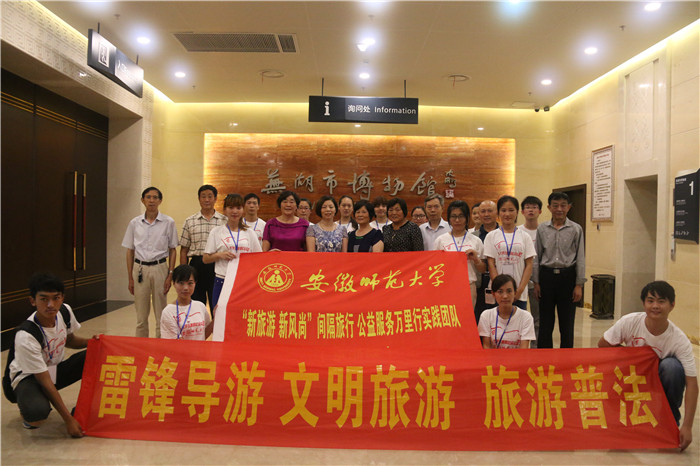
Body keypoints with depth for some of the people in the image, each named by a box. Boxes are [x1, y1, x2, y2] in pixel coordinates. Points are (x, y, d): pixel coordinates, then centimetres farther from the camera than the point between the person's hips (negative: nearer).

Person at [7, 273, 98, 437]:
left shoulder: (64, 311, -13)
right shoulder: (26, 336, -32)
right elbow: (45, 382, -28)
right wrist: (68, 419, -27)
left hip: (55, 370, 7)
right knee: (38, 413, -38)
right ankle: (27, 410, 1)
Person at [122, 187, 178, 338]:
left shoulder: (168, 222, 1)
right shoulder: (135, 223, 6)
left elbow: (172, 251, 3)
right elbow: (130, 252, 9)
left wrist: (170, 275, -4)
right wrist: (130, 278, 5)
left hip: (159, 268, -1)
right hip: (139, 269, 2)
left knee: (161, 314, 2)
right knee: (141, 315, 6)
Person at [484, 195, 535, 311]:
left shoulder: (525, 237, 7)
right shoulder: (491, 236, 4)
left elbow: (529, 265, 4)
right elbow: (491, 265, 0)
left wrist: (520, 289, -7)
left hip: (520, 293, 1)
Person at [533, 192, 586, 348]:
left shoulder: (576, 229, 0)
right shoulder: (542, 229, 3)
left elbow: (580, 258, 1)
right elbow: (536, 257, 7)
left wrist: (579, 284, -3)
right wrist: (536, 282, 3)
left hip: (567, 275, -1)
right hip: (547, 275, 1)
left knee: (567, 321, 6)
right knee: (545, 321, 7)